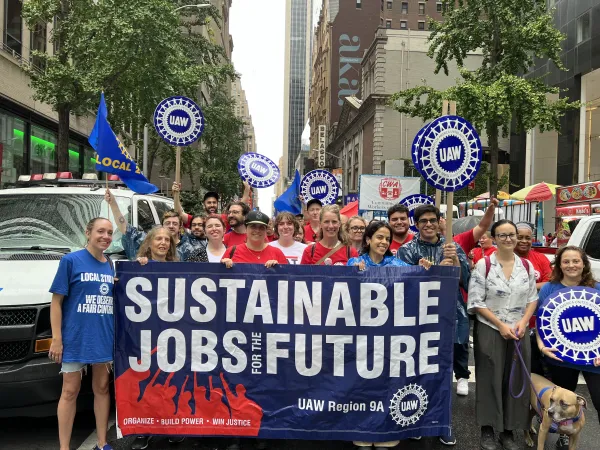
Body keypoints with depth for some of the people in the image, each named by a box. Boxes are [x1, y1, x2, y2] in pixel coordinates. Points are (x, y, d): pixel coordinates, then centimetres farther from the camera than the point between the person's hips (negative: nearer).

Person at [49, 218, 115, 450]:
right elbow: (56, 302, -8)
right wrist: (56, 339, -11)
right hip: (75, 337, -4)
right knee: (70, 391, 3)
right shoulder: (71, 260, -7)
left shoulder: (112, 265, 7)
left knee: (102, 388, 12)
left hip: (104, 337, 5)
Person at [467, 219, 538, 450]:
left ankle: (508, 431, 21)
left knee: (516, 381, 7)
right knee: (490, 380, 2)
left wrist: (523, 322, -7)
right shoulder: (484, 264, -7)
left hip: (519, 332, 4)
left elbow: (533, 298, 9)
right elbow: (476, 302, -9)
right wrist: (500, 325, -13)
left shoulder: (527, 266, 5)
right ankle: (487, 430, 15)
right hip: (490, 331, -4)